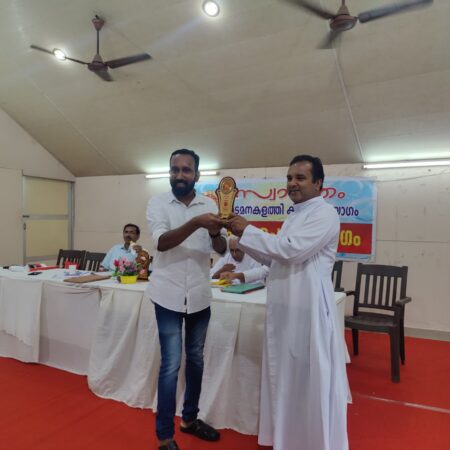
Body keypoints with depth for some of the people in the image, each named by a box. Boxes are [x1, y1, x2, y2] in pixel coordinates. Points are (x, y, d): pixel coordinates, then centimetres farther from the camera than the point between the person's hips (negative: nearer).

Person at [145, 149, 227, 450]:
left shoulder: (209, 205, 2)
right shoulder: (158, 203, -5)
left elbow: (221, 249, -2)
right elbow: (162, 242, -21)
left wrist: (215, 233, -25)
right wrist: (196, 223, -34)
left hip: (200, 296, 4)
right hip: (169, 295, -3)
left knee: (196, 359, 17)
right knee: (171, 365, 1)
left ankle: (190, 418, 37)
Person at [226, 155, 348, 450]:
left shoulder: (325, 214, -11)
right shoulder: (295, 216, 17)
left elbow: (291, 250, -23)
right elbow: (276, 257, 18)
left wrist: (248, 231, -15)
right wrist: (244, 239, 4)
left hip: (309, 310, -9)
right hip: (284, 308, 9)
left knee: (313, 380, 3)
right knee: (284, 374, 18)